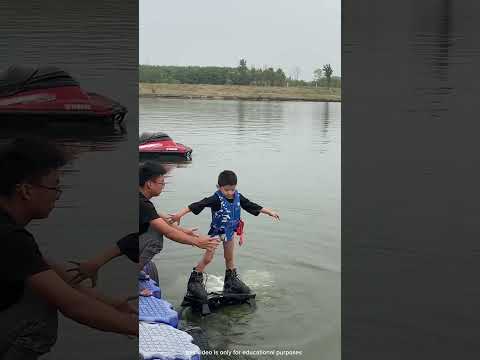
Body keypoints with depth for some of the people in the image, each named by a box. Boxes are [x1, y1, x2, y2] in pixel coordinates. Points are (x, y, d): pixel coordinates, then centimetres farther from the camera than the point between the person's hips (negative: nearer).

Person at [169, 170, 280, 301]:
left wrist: (269, 211, 8)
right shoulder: (216, 199, -25)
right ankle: (194, 281, 12)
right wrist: (180, 213, -42)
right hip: (216, 232, -5)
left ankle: (231, 282, 32)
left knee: (230, 258, 18)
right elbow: (198, 205, -34)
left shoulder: (238, 197, -7)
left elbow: (252, 206, 4)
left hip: (230, 232, 5)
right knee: (207, 258, -1)